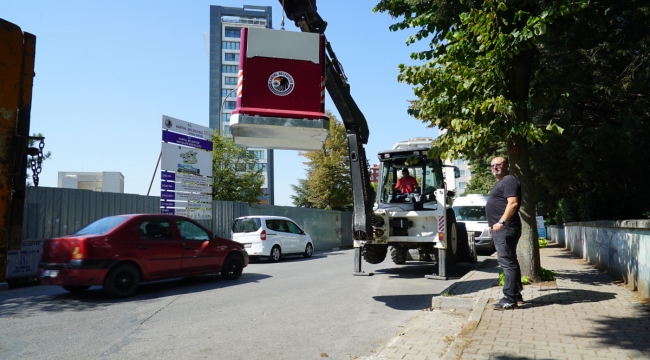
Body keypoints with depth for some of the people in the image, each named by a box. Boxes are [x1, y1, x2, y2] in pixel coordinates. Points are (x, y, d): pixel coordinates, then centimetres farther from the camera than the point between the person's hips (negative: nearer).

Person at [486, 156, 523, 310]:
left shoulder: (509, 180, -10)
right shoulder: (500, 183, 23)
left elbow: (513, 203, -22)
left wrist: (501, 222, -28)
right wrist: (492, 224, 26)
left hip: (505, 229, -11)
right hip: (501, 229, 11)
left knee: (508, 262, -11)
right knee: (510, 262, 15)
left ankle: (510, 299, -10)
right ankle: (516, 294, 24)